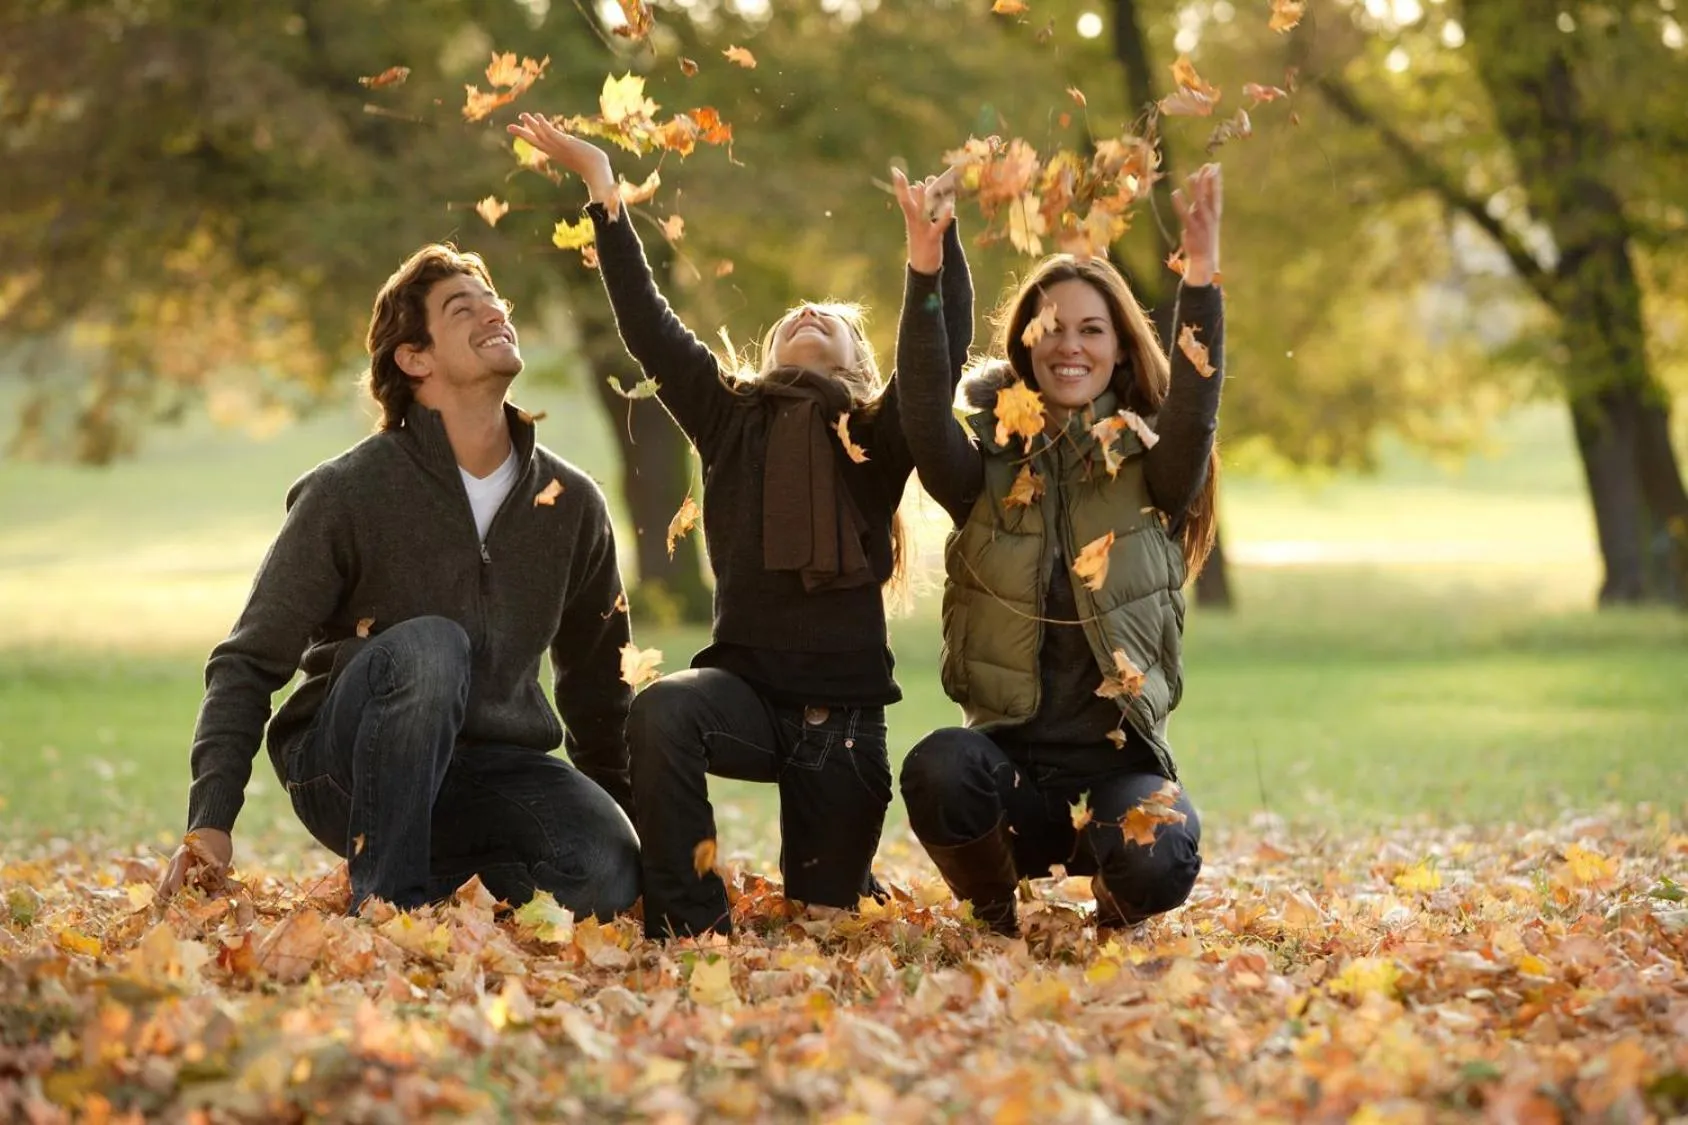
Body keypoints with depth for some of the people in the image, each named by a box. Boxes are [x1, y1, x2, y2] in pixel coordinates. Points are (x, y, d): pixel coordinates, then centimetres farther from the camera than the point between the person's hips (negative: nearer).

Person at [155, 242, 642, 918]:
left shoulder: (572, 504, 3)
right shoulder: (347, 492, -10)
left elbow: (598, 683, 17)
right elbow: (249, 664, -9)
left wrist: (622, 808, 18)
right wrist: (211, 820, -21)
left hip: (494, 771, 3)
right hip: (350, 767, -3)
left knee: (610, 875, -27)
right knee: (428, 644, -35)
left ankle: (462, 862, 2)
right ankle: (385, 904, -26)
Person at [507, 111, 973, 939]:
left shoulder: (878, 441, 7)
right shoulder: (731, 421, 9)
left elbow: (944, 345, -5)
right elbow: (646, 325, 2)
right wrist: (601, 186, -3)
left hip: (845, 712, 1)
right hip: (745, 683, -1)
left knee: (827, 911, 7)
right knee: (661, 712, -35)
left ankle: (840, 881, 46)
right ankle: (689, 925, -24)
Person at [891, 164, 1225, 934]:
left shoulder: (1149, 470, 5)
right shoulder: (989, 470, 6)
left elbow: (1195, 413, -16)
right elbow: (925, 416, -13)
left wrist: (1201, 275, -28)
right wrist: (923, 274, -25)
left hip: (1119, 757, 0)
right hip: (1011, 752, 0)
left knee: (1156, 864, -31)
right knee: (937, 768, -34)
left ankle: (1112, 910, 10)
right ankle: (997, 917, -1)